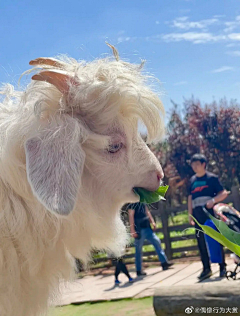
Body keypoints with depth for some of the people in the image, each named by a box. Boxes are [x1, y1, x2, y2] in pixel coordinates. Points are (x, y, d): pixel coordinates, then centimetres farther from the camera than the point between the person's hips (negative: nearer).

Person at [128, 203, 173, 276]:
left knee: (157, 241, 2)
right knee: (138, 250, 1)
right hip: (139, 229, -8)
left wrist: (152, 222, 14)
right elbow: (131, 216, -17)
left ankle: (164, 262, 7)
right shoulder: (132, 204, -13)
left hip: (147, 227, 8)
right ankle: (139, 270, 9)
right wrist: (132, 230, -21)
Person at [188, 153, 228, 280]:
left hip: (211, 214, -5)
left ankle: (222, 267, 7)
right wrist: (190, 215, 12)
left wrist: (213, 200, -20)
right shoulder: (192, 180, 14)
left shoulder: (211, 178, -1)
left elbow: (224, 193, -3)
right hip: (198, 216, 5)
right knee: (201, 242, 4)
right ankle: (206, 269, 10)